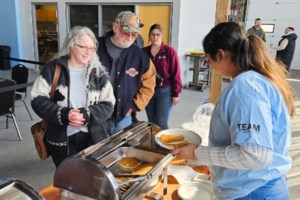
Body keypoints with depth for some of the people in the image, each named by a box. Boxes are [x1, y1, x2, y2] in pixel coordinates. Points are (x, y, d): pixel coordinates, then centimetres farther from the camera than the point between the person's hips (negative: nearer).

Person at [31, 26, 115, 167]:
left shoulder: (98, 72, 1)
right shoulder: (53, 68, -3)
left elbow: (108, 105, -2)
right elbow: (38, 100, -6)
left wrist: (87, 114, -20)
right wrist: (63, 114, -21)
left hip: (92, 138, 1)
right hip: (61, 138, -1)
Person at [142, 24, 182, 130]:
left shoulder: (170, 51, -8)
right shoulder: (143, 51, 1)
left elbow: (176, 73, -7)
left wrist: (176, 93, -7)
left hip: (165, 91, -4)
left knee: (161, 123, -1)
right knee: (151, 122, 13)